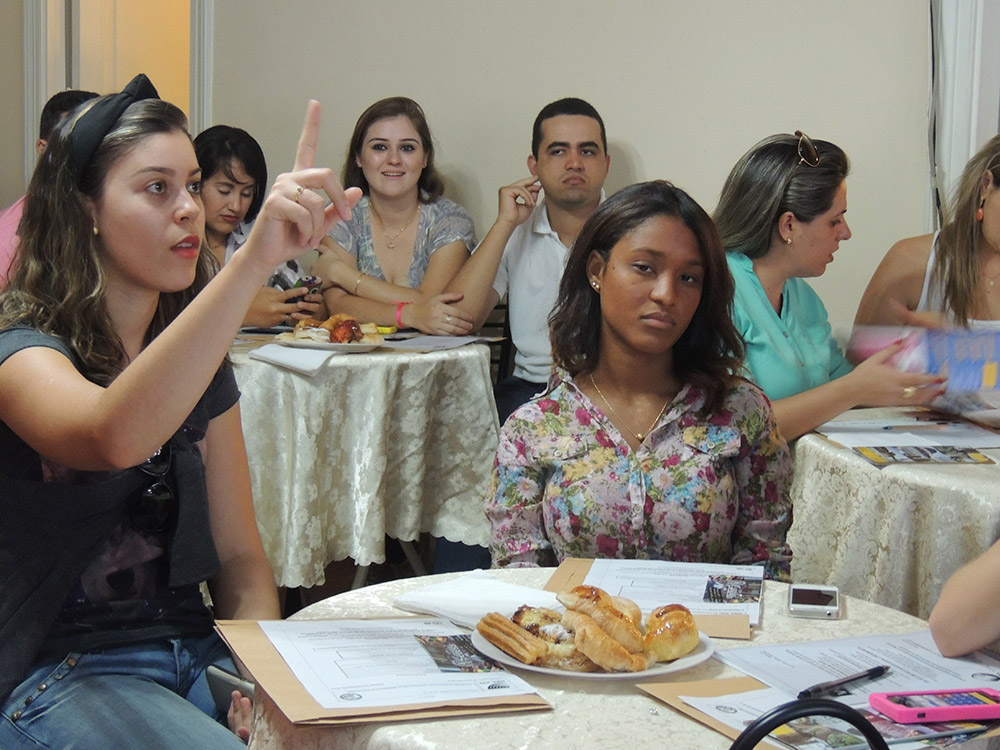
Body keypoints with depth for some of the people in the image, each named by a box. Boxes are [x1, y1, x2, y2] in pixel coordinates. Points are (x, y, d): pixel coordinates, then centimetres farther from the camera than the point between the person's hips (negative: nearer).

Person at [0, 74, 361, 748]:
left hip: (196, 655, 6)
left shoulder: (198, 359, 10)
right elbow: (114, 438, -36)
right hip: (58, 674, -6)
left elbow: (239, 554, 11)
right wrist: (257, 258, -43)